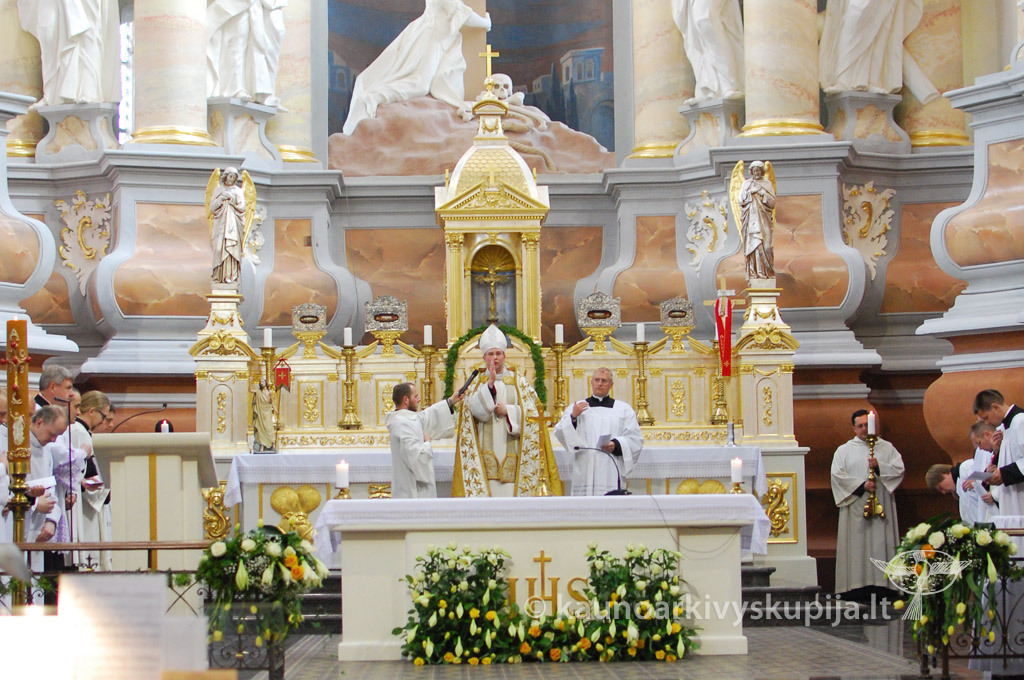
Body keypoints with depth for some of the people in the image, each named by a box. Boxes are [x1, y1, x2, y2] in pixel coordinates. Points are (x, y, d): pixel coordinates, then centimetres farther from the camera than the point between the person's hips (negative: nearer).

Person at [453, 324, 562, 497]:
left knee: (511, 492, -7)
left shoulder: (519, 382, 12)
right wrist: (490, 384, -14)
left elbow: (532, 412, 4)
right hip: (486, 455, 0)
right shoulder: (477, 384, 13)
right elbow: (476, 410, -6)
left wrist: (508, 411, -6)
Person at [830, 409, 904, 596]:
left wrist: (880, 467, -12)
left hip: (881, 504, 1)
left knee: (881, 543, -5)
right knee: (857, 544, -7)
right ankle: (858, 584, -10)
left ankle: (882, 582, -7)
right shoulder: (844, 450, 10)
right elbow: (837, 475, -2)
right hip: (855, 506, -1)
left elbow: (899, 469, 4)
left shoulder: (887, 448, 13)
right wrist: (861, 485, -10)